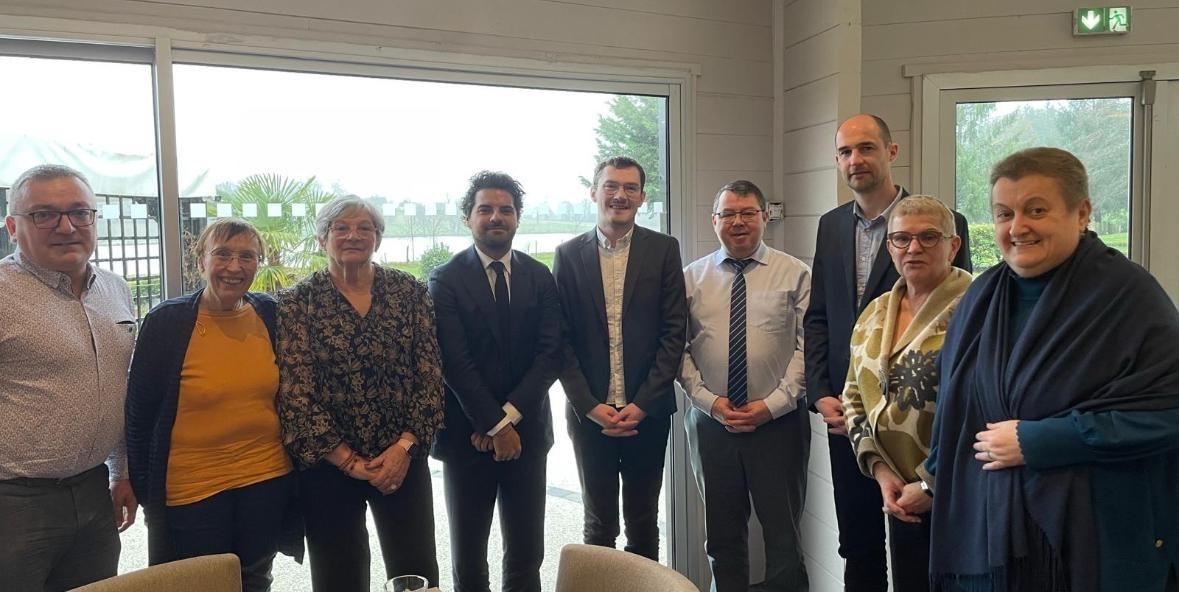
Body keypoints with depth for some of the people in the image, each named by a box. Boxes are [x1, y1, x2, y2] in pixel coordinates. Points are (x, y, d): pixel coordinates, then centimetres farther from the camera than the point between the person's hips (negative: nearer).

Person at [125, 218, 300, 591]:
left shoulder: (271, 315, -1)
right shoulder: (165, 322, -10)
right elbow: (139, 416, -4)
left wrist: (295, 462, 11)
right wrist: (147, 495, -2)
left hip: (267, 480, 3)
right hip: (193, 489, -3)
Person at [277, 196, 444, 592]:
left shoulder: (410, 292, 1)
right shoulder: (297, 303, -3)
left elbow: (430, 376, -1)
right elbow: (295, 393, -8)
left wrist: (405, 446, -11)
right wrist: (347, 460, -11)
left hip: (403, 460, 1)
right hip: (328, 465, -1)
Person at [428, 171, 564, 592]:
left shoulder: (540, 277, 5)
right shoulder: (446, 280, -4)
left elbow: (551, 354, -3)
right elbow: (455, 363, -11)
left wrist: (507, 417, -12)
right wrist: (494, 427, -14)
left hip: (527, 431, 3)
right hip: (467, 433, -2)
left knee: (527, 554, 11)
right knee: (468, 558, 11)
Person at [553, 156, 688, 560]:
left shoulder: (664, 249, 1)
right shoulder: (568, 254, 2)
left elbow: (674, 332, -3)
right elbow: (561, 338, 0)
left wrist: (643, 404, -9)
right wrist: (590, 405, -8)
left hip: (648, 412, 0)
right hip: (589, 413, 0)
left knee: (644, 523, 13)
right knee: (599, 526, 13)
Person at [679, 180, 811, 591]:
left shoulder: (794, 274, 1)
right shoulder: (692, 277, 6)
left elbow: (807, 346, -5)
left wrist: (773, 404, -13)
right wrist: (709, 400, -9)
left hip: (778, 421, -2)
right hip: (710, 421, 2)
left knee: (783, 534, 7)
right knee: (722, 535, 15)